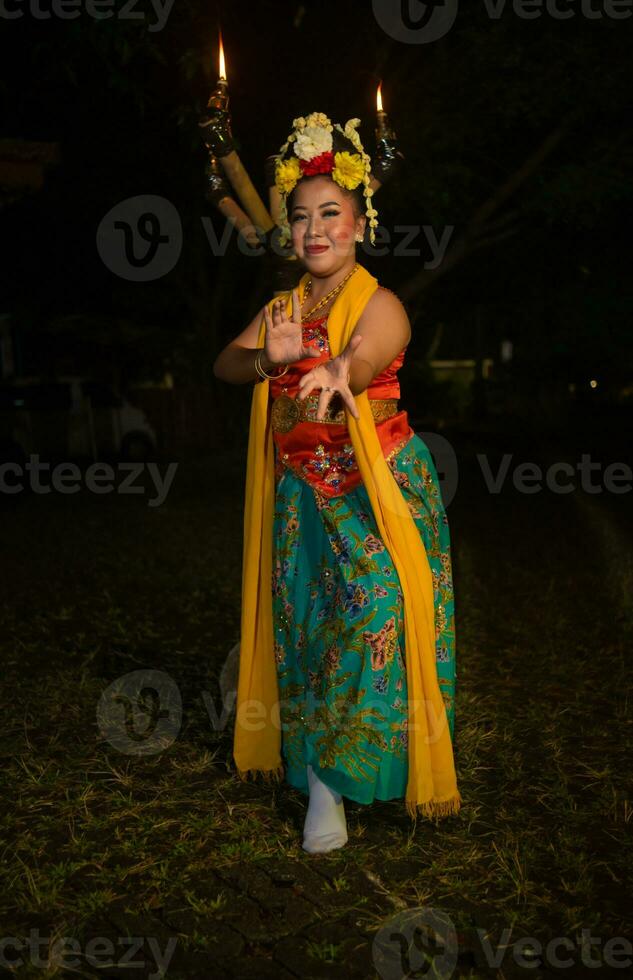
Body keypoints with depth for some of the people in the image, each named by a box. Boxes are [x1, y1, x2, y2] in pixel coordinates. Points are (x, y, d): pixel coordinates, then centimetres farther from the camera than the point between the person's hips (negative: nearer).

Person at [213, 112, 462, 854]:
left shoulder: (380, 305, -8)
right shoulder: (283, 307, 8)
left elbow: (363, 356, -31)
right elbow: (223, 365, -6)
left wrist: (334, 375, -55)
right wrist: (270, 358, -30)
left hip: (377, 489, -4)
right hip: (302, 494, 5)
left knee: (374, 613, -13)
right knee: (305, 625, 6)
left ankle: (327, 777, 4)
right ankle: (324, 771, 21)